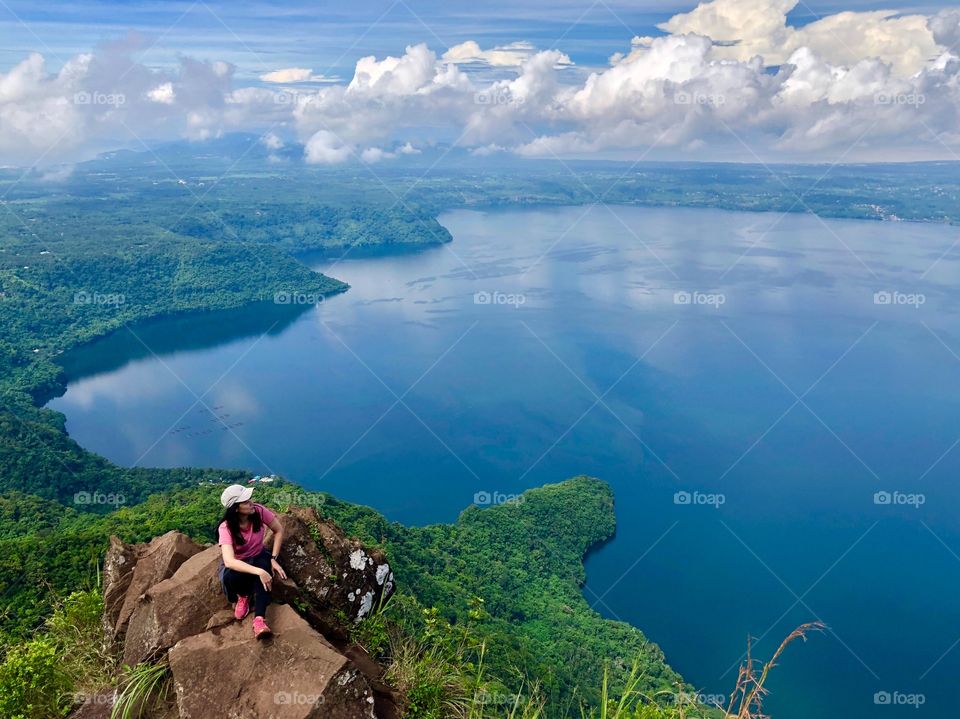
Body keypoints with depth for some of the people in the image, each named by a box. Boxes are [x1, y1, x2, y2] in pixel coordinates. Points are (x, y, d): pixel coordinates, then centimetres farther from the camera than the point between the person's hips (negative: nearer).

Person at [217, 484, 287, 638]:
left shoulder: (259, 511, -23)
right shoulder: (226, 528, -31)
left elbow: (279, 530, -7)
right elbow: (229, 561, -44)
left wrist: (273, 558, -16)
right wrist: (258, 572, -52)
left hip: (258, 556, 2)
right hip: (237, 562, -2)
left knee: (265, 568, -34)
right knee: (229, 577, -36)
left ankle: (259, 620, -41)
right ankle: (243, 596, -1)